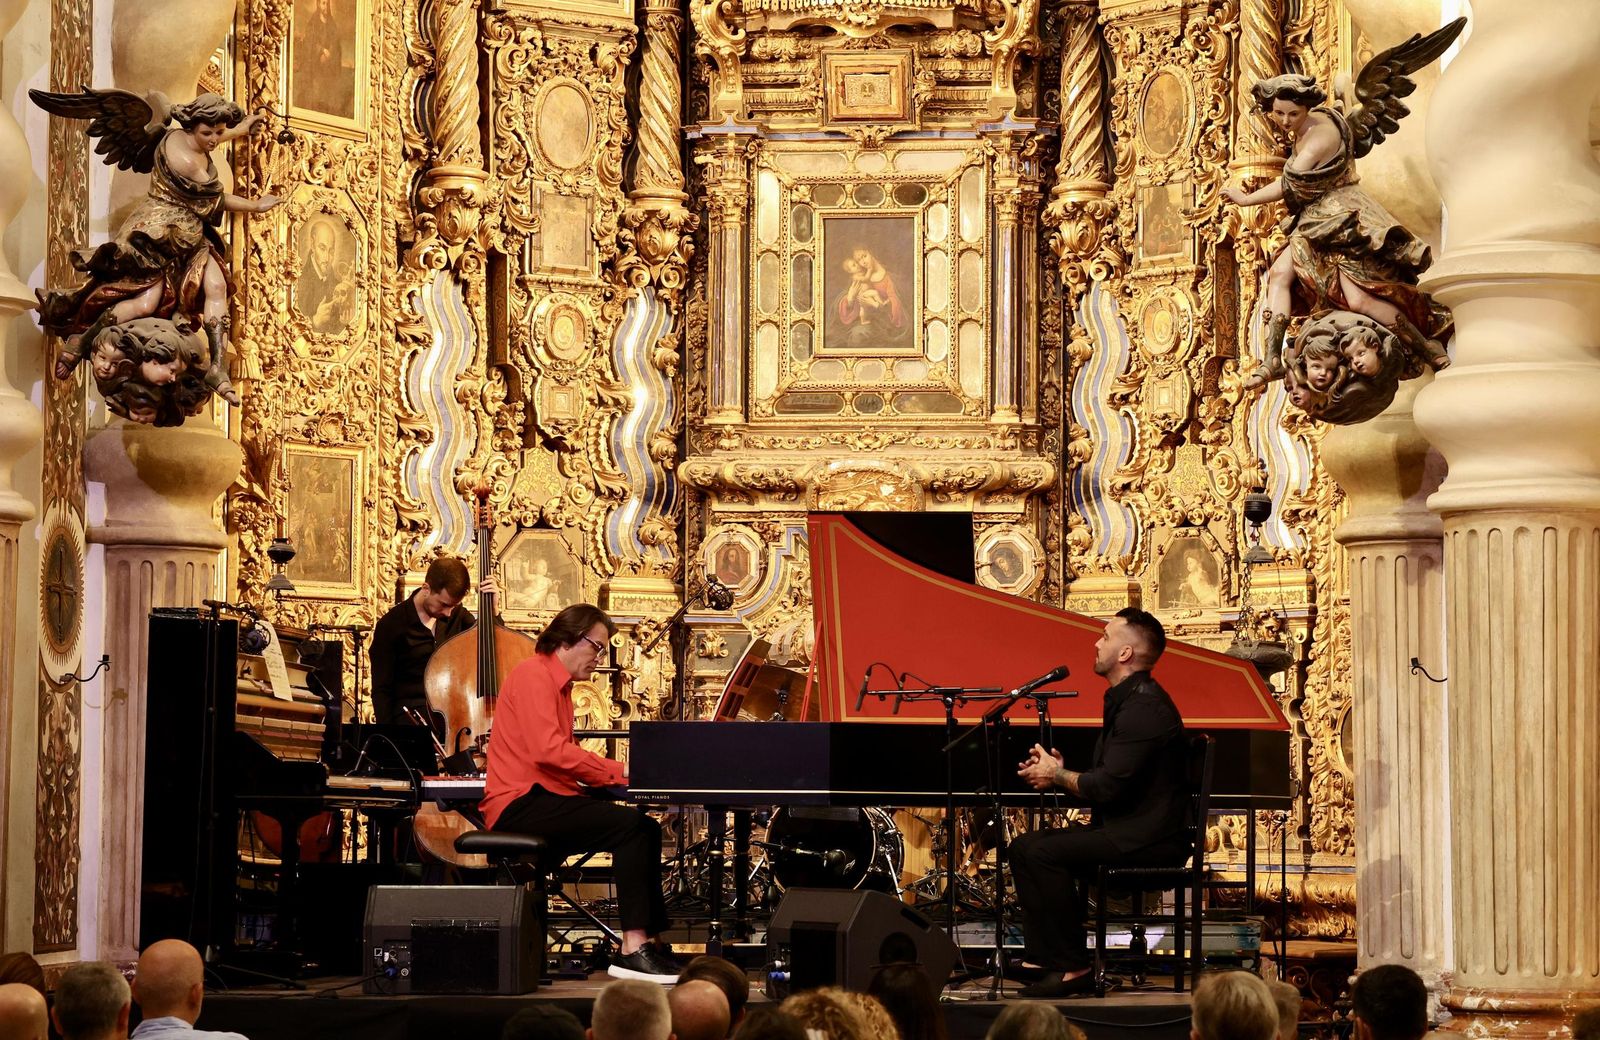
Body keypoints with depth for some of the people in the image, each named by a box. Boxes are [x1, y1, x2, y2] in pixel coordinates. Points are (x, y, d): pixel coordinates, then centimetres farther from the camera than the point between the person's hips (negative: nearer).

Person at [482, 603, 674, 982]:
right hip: (520, 805, -10)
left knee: (647, 830, 0)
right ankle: (633, 948, -27)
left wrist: (613, 773, 1)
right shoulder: (534, 674, -9)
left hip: (545, 799, 10)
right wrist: (618, 771, -17)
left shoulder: (557, 683, 23)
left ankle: (647, 942, -7)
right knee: (629, 825, -24)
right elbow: (548, 751, -22)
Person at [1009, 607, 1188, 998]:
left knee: (1044, 853, -22)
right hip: (1123, 827, 11)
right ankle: (1041, 956, 2)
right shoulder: (1126, 699, 17)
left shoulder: (1144, 707, -18)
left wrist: (1057, 775, -6)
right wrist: (1057, 770, 4)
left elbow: (1108, 787, -24)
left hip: (1147, 837, -11)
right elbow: (1109, 779, 20)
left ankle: (1074, 969, -17)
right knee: (1025, 847, 4)